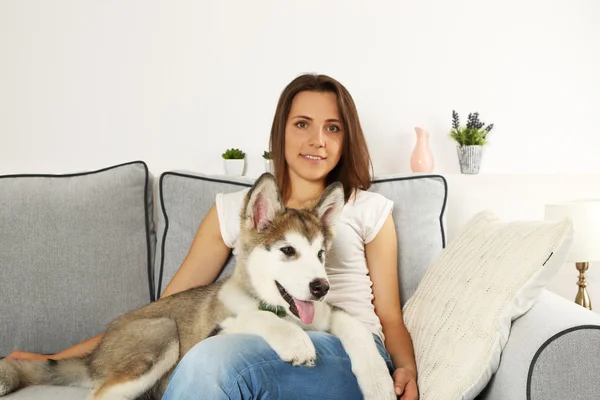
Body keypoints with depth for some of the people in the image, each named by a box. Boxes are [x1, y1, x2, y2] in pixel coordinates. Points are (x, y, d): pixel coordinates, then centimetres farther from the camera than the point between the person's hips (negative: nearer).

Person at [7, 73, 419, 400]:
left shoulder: (369, 209, 16)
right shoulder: (234, 209, 17)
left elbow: (390, 316, 15)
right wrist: (56, 359, 10)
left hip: (349, 354, -1)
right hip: (261, 357, 2)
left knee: (211, 359, -33)